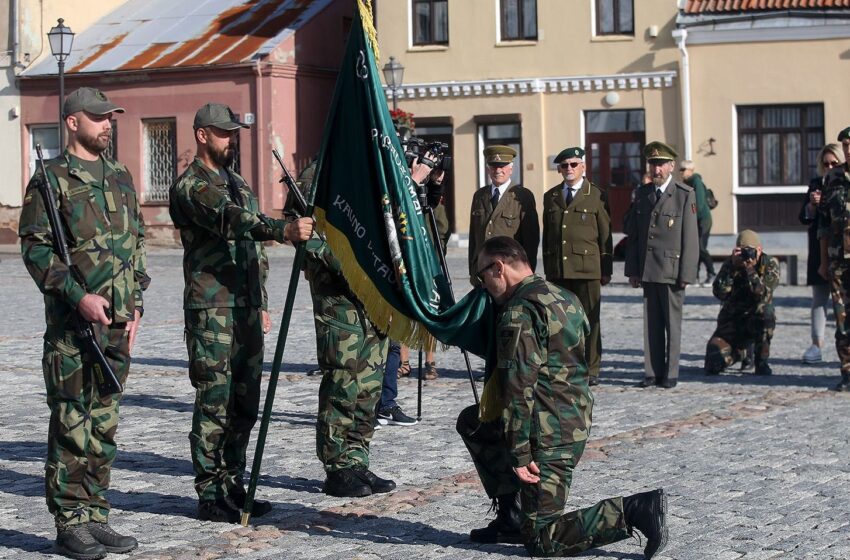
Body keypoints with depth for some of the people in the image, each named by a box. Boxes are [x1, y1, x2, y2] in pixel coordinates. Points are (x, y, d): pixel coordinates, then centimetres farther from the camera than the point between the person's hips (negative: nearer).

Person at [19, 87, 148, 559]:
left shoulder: (120, 178, 15)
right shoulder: (51, 179, -4)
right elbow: (35, 249, -9)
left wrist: (135, 303, 10)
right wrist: (79, 296, -17)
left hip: (117, 323, 6)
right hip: (72, 324, -6)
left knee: (104, 425, 9)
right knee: (72, 426, -3)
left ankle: (95, 517, 16)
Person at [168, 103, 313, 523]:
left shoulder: (238, 183, 19)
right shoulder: (190, 187, -10)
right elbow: (230, 220, -29)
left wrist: (261, 304, 19)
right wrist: (284, 230, -43)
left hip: (245, 309, 8)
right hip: (211, 311, -8)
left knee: (244, 405, 10)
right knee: (214, 404, -6)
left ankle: (234, 488, 18)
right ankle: (209, 496, -1)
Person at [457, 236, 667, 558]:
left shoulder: (519, 313, -17)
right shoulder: (564, 298, 11)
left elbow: (520, 388, -22)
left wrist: (519, 454, -20)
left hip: (547, 436, -9)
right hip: (576, 421, 10)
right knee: (470, 423, 23)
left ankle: (635, 511, -13)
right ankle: (512, 517, 19)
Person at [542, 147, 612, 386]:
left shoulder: (596, 196, 2)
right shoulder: (550, 197, 14)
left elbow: (605, 235, 3)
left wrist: (606, 270, -1)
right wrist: (548, 267, 11)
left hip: (587, 268, -3)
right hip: (557, 271, 3)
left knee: (589, 321, 0)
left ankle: (591, 370, 7)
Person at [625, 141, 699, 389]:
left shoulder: (685, 195, -4)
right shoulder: (641, 194, 10)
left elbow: (690, 238, -6)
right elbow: (633, 235, 13)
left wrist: (686, 274, -10)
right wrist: (632, 270, 7)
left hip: (672, 270, -4)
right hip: (647, 271, 4)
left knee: (672, 324, 2)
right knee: (651, 324, 6)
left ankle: (670, 374, 8)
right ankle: (653, 372, 12)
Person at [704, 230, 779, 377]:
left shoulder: (770, 264, -8)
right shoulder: (730, 264, -5)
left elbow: (763, 294, -24)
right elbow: (719, 293, -21)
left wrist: (750, 268, -29)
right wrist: (733, 267, -27)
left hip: (758, 321, -1)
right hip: (731, 320, 1)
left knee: (765, 311, -38)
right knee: (713, 365, -18)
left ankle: (761, 360, -17)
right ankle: (742, 352, 19)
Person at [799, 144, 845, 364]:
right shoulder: (816, 184, 10)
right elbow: (804, 218, 9)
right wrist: (813, 204, -10)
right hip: (821, 251, 3)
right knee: (819, 296, 3)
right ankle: (817, 345, 5)